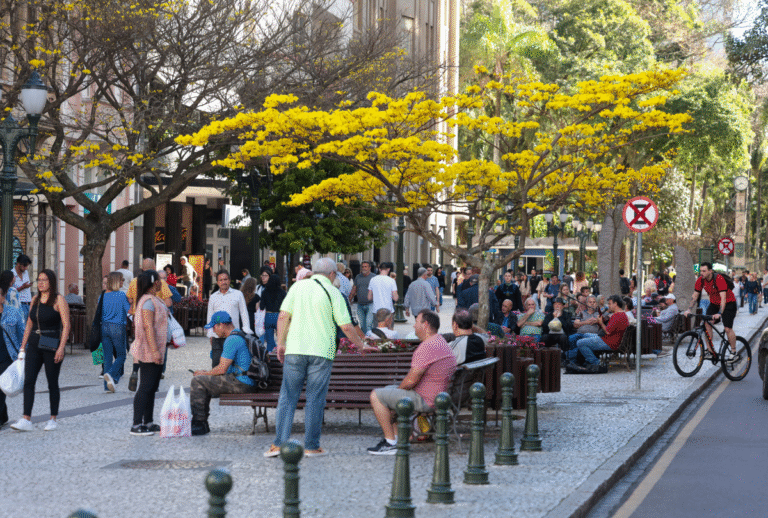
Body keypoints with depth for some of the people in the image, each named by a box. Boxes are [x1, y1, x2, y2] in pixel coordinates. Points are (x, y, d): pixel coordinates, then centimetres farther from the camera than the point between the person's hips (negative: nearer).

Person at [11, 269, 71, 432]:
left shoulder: (58, 300, -7)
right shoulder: (35, 300, 11)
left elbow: (66, 325, -11)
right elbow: (29, 324, 16)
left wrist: (61, 348, -18)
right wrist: (23, 346, 12)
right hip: (34, 345, 5)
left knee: (52, 383, 4)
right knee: (28, 381, -5)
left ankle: (53, 420, 14)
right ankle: (26, 420, -8)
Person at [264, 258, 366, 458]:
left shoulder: (298, 287, 7)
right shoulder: (333, 293, 0)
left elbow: (283, 316, 2)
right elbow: (346, 327, -1)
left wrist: (280, 343, 9)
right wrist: (360, 344, 15)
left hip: (295, 350, 2)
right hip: (321, 351, -2)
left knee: (287, 396, 5)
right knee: (315, 399, 3)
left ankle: (279, 443, 1)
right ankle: (311, 446, 5)